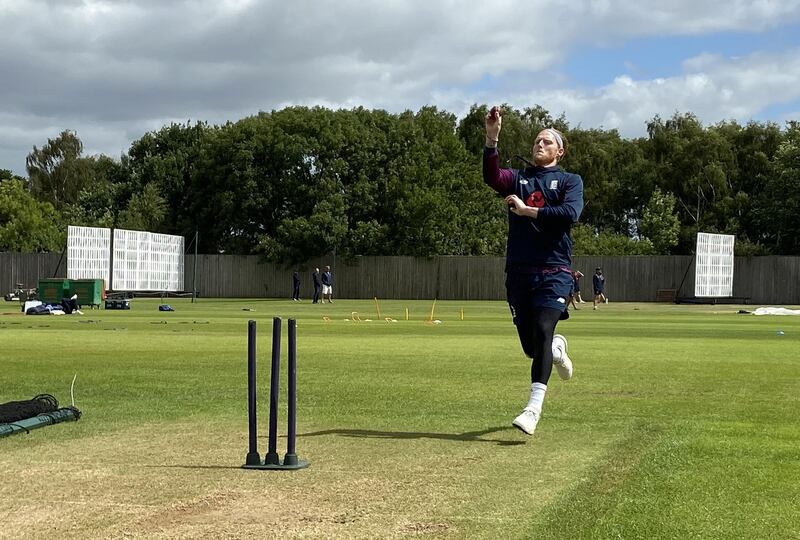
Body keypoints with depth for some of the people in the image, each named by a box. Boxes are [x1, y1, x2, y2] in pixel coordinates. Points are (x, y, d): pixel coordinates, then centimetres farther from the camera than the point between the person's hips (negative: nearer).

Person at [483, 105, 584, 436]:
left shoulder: (570, 181, 9)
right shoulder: (518, 178, 15)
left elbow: (570, 213, -12)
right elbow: (492, 177, -9)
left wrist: (527, 211, -9)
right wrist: (491, 138, -21)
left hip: (554, 272, -3)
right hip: (519, 272, 3)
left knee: (542, 333, -20)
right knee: (531, 346, 6)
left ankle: (533, 408, -21)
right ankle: (557, 348, 43)